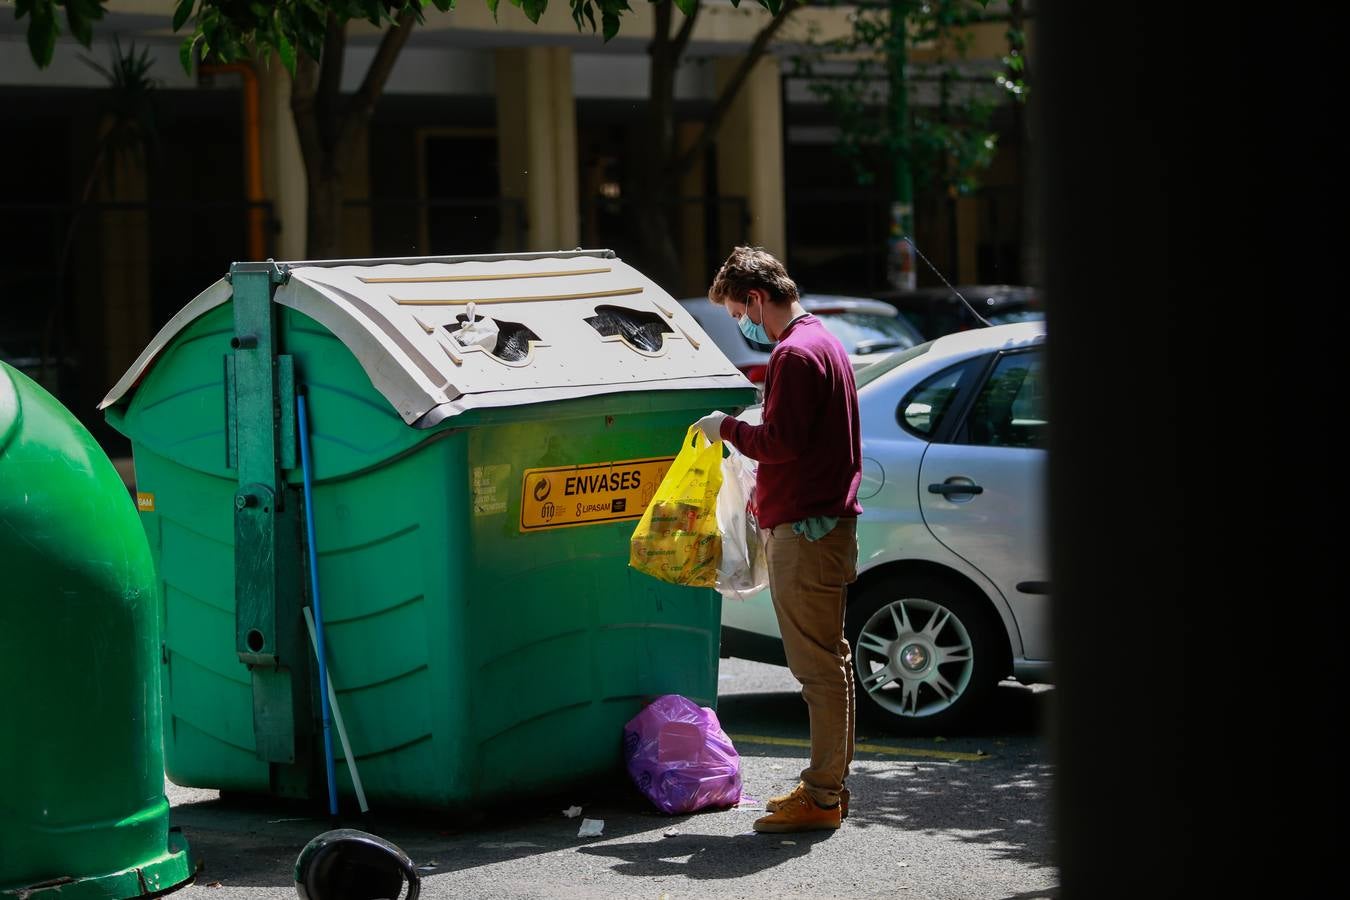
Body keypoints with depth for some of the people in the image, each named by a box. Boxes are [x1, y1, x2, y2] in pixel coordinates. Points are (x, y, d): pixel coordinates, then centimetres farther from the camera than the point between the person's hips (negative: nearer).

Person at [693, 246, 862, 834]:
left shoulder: (795, 354, -15)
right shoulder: (823, 343, 19)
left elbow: (782, 443, -20)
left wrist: (727, 428, -6)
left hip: (805, 531, -11)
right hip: (828, 518, 11)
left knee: (819, 664, -7)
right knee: (825, 660, 14)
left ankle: (821, 796, -4)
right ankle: (827, 785, 21)